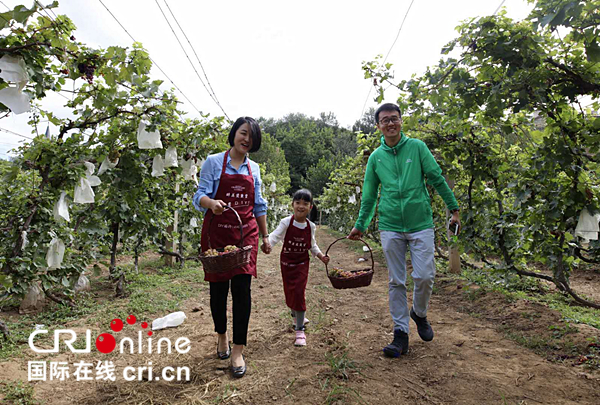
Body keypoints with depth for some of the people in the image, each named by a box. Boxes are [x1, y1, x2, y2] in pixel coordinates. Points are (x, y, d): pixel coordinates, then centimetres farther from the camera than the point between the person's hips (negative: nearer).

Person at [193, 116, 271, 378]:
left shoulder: (253, 169, 11)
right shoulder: (214, 162, 0)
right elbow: (199, 196, -8)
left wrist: (264, 235, 17)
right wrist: (211, 203, -32)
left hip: (245, 232, 2)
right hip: (217, 233, -2)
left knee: (242, 286, -6)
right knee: (218, 287, 7)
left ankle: (237, 351, 4)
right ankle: (221, 335, 33)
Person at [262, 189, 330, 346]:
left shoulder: (310, 226, -4)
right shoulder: (286, 223, -12)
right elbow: (275, 236, -25)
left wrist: (321, 256, -5)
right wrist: (267, 243, -46)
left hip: (302, 264, 0)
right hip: (286, 262, 0)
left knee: (299, 292, -10)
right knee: (289, 291, 10)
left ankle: (300, 330, 0)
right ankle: (295, 315, 44)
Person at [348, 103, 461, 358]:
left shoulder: (417, 147, 3)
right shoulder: (375, 157, 7)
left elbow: (437, 179, 5)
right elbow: (369, 195, 14)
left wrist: (453, 208, 3)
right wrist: (360, 225, 16)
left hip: (421, 224, -1)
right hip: (390, 228, 2)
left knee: (424, 277, -4)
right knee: (396, 282, 5)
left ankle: (419, 314, 27)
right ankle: (401, 334, 15)